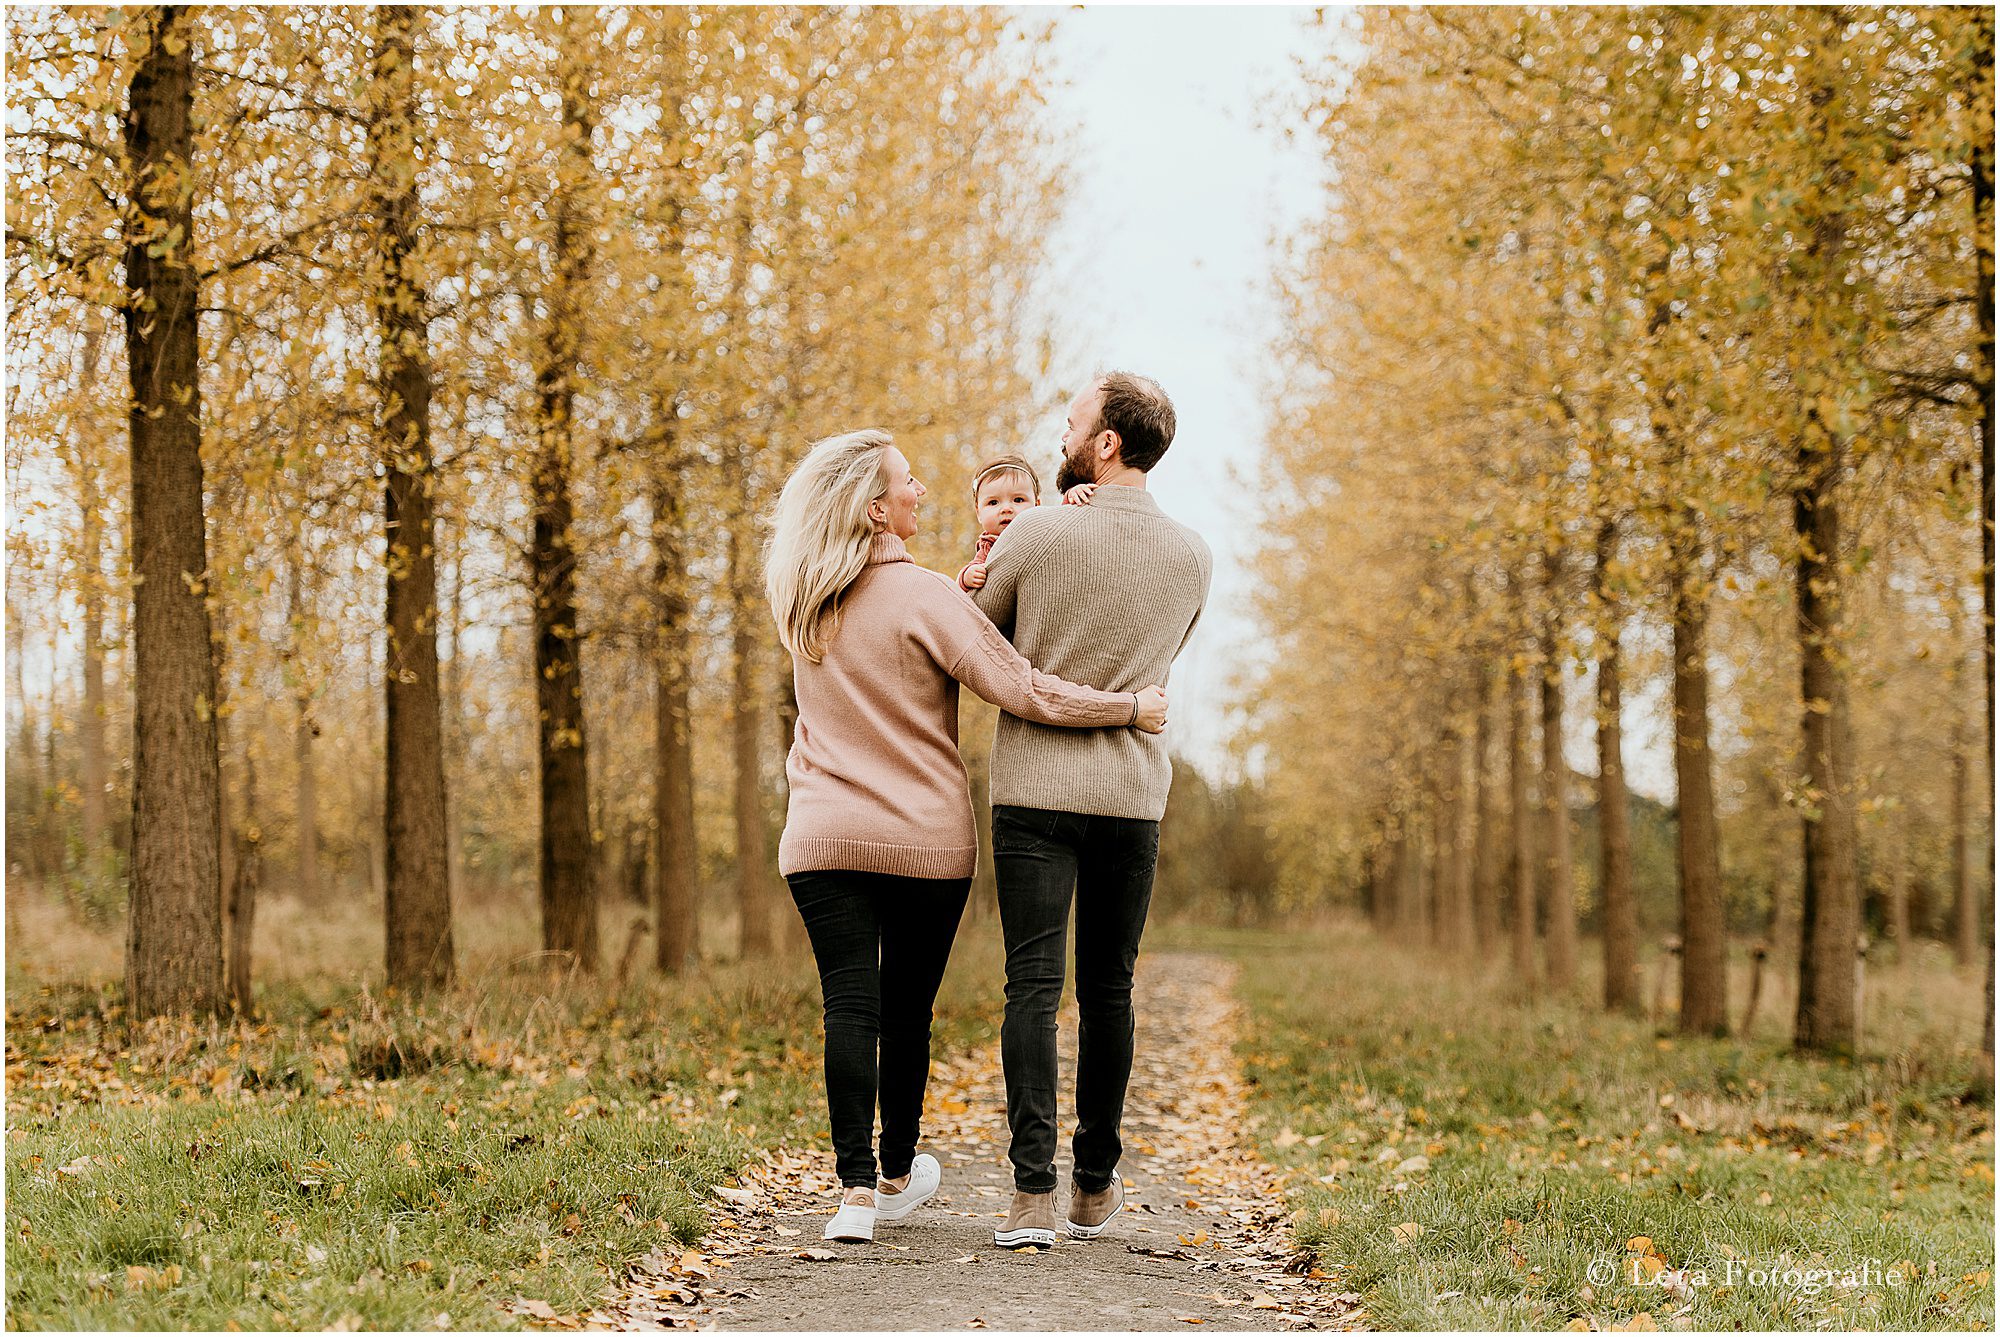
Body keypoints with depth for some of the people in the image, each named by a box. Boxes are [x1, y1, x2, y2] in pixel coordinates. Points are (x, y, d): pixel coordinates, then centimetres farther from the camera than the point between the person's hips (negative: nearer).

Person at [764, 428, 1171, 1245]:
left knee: (850, 1008, -2)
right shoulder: (924, 598, -12)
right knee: (907, 1009, 10)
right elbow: (1020, 690, -14)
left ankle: (856, 1186, -11)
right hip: (926, 840, -3)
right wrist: (1129, 707, -4)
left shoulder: (802, 605, 5)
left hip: (824, 838, 3)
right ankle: (897, 1176, 25)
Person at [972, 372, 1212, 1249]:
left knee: (1033, 986, -4)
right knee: (1107, 989, 12)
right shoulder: (1192, 556, 3)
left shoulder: (1038, 533, -8)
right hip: (1133, 791, 3)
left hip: (1036, 788, -3)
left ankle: (1033, 1191, -13)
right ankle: (1094, 1185, 18)